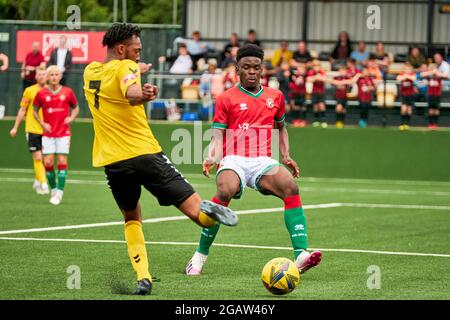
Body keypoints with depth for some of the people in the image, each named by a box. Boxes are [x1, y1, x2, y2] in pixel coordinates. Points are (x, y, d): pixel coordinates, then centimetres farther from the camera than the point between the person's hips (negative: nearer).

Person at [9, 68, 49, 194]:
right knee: (37, 158, -9)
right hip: (32, 130, -2)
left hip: (47, 130, 2)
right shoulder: (29, 91, 1)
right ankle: (43, 184, -11)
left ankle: (37, 181, 26)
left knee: (44, 158, 7)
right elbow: (22, 110, 7)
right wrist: (15, 127, 7)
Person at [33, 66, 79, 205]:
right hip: (48, 133, 1)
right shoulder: (41, 93, 1)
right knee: (48, 162, -5)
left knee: (62, 161, -8)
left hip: (63, 133, -1)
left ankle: (60, 192, -4)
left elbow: (76, 107, 15)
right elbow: (35, 111, 12)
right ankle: (53, 189, 14)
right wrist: (42, 123, -3)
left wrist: (71, 118, -4)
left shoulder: (67, 92, 1)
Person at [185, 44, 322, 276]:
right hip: (234, 160, -3)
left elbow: (281, 127, 31)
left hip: (263, 162, 3)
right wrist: (211, 157, -19)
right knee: (225, 192, -35)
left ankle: (301, 255, -33)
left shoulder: (275, 97, 16)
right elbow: (217, 135, 1)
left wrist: (285, 156, 16)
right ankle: (200, 256, -19)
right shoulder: (226, 99, 6)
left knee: (291, 188, -27)